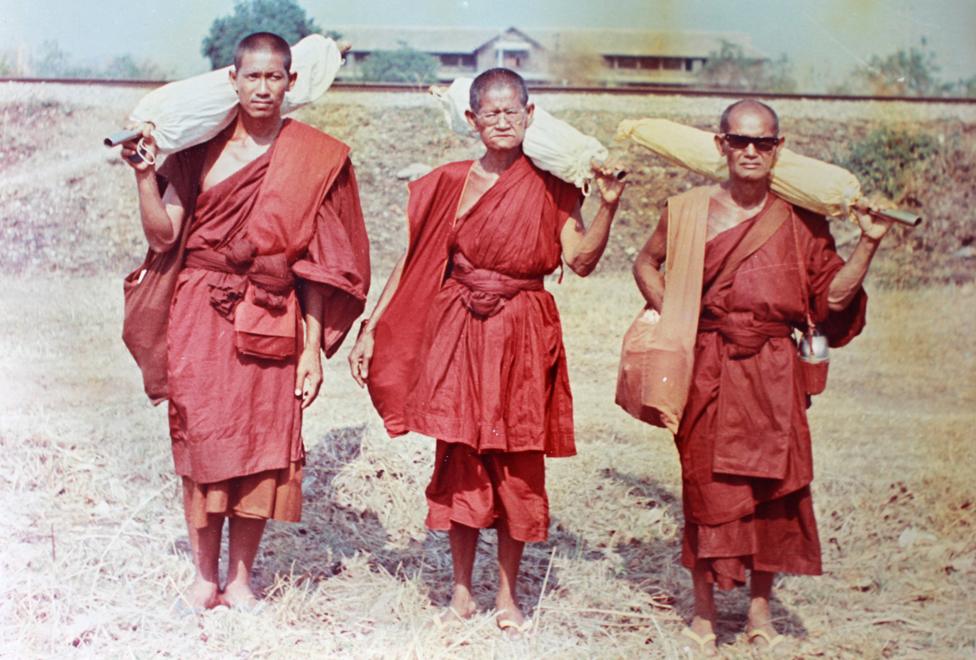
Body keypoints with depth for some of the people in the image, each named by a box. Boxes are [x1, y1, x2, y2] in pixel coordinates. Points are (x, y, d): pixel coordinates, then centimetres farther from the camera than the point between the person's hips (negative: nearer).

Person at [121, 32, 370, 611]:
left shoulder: (317, 160, 3)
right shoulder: (201, 148, 6)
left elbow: (318, 262, 0)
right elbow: (163, 237, 3)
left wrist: (313, 348, -4)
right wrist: (145, 173, -10)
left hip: (271, 320, -1)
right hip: (202, 315, 1)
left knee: (263, 444, 2)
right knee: (201, 441, 2)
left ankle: (241, 576, 17)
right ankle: (205, 577, 16)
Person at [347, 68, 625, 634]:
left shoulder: (551, 186, 1)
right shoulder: (449, 183, 4)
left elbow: (581, 261, -9)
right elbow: (411, 263, 6)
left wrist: (608, 206, -22)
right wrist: (370, 328, 2)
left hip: (523, 339, -1)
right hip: (457, 333, 1)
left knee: (518, 464, 4)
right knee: (459, 458, 5)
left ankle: (508, 592, 18)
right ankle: (462, 587, 20)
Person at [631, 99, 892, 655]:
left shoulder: (803, 217, 3)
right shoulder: (690, 210, 2)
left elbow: (832, 296, 3)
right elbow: (647, 264, 17)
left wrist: (869, 244, -6)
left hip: (775, 374, 1)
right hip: (708, 370, -1)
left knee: (773, 484, 4)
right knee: (707, 483, 2)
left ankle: (761, 609, 21)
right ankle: (704, 610, 17)